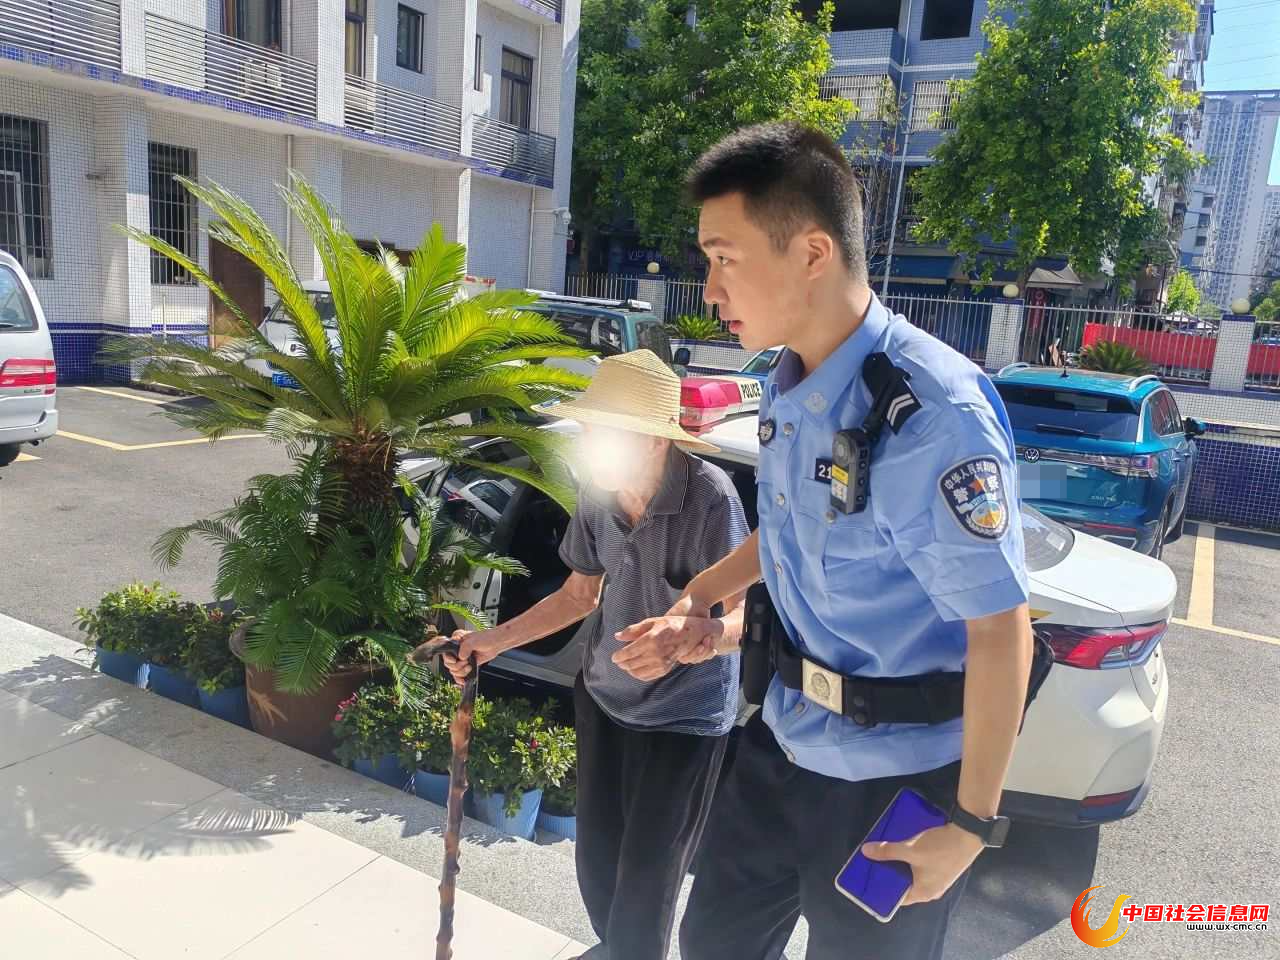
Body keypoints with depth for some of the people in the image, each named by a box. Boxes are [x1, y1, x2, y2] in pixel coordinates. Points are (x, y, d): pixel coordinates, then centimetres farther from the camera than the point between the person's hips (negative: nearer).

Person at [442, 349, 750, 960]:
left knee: (645, 880, 7)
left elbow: (739, 615, -22)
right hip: (602, 698, 6)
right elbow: (579, 595, 5)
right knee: (596, 860, 20)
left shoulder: (708, 495, -27)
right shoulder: (597, 492, -9)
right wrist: (492, 642, -1)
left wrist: (681, 639, -42)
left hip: (684, 718, -5)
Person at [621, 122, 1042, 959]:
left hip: (893, 779, -7)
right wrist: (698, 598, 10)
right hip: (784, 740, 7)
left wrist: (972, 823, -16)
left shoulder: (931, 416, -28)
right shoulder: (786, 386, -2)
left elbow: (1001, 629, -22)